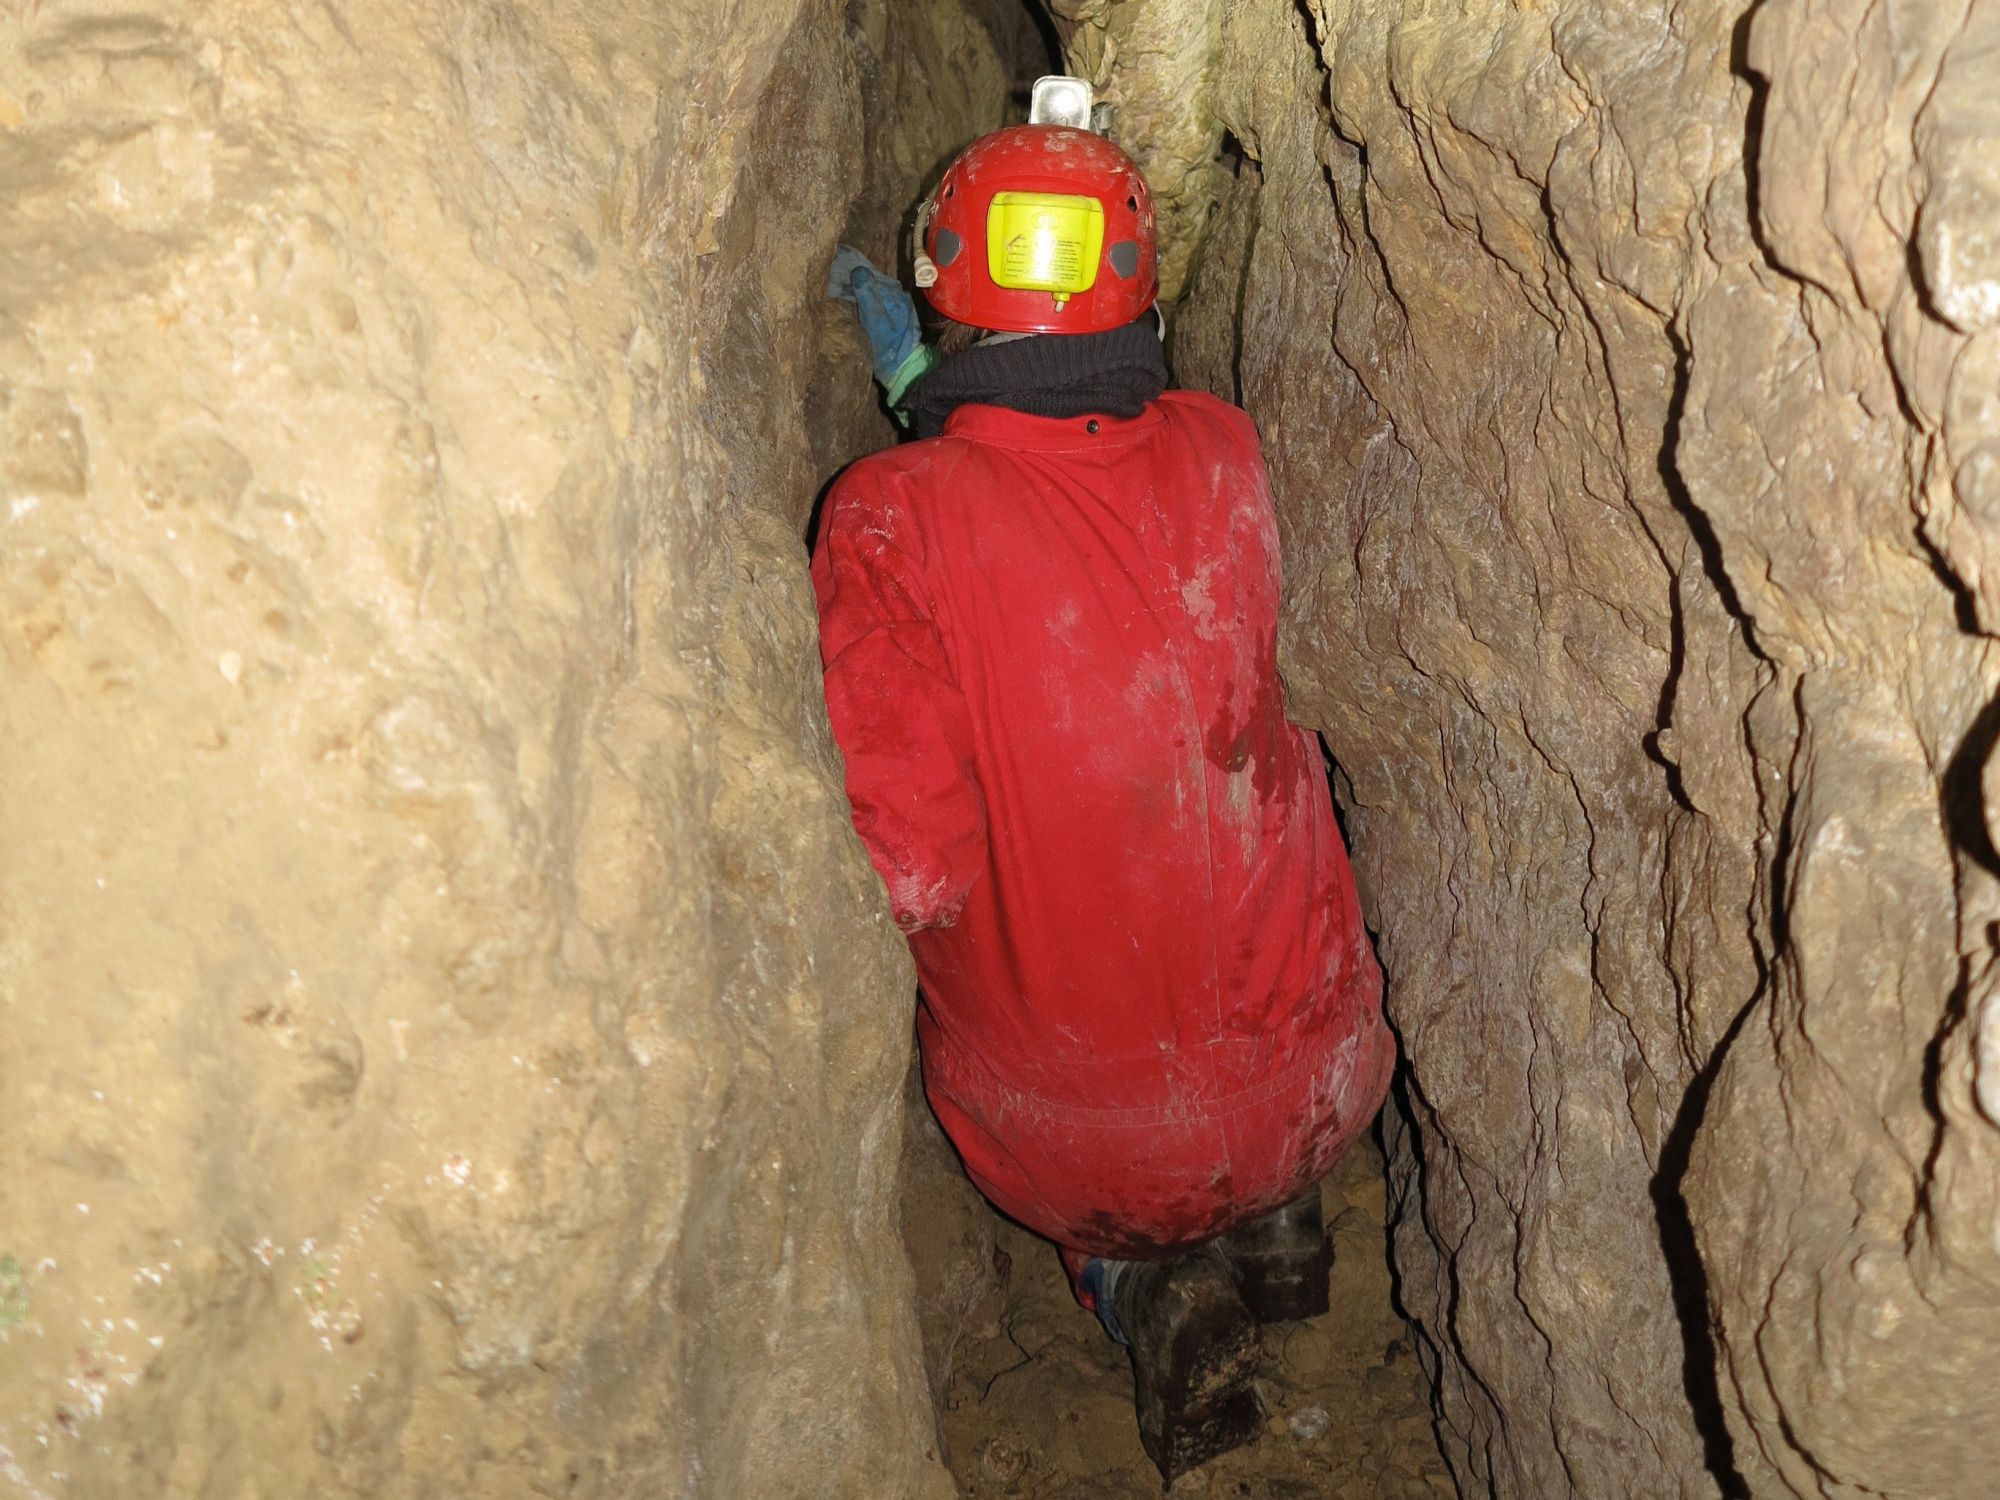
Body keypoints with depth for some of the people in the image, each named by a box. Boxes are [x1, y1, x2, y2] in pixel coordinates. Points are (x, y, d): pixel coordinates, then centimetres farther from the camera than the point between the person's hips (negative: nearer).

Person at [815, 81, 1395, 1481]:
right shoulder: (1222, 455, -8)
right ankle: (1269, 1218, 22)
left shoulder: (889, 518, -20)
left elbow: (914, 874, -22)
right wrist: (920, 379, 16)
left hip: (1061, 1139, -2)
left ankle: (1141, 1284, 9)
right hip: (1308, 1089, 2)